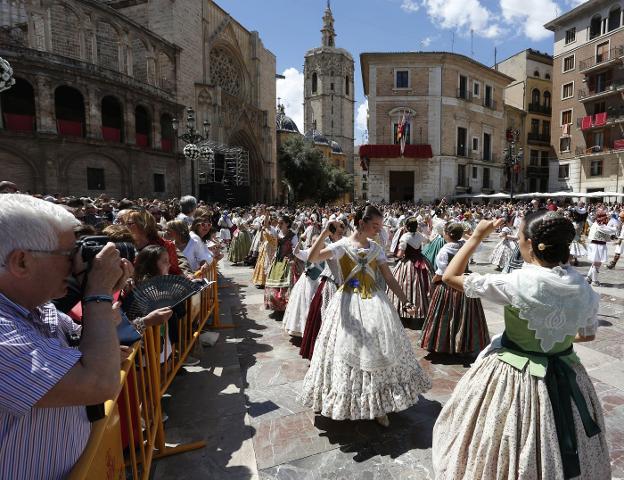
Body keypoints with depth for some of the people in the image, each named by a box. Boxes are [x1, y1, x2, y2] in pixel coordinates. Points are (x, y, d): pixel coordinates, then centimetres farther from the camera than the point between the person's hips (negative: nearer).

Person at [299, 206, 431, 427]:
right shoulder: (342, 245, -7)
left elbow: (389, 278, 8)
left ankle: (378, 406, 27)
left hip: (374, 302, 4)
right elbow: (313, 258, -22)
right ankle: (348, 401, 30)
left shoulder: (375, 248, 6)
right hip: (349, 303, -4)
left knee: (378, 351, 8)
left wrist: (405, 301, 2)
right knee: (349, 350, 6)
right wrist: (324, 233, -32)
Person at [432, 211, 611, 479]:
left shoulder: (516, 284, -25)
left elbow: (450, 276, -19)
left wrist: (477, 237, -11)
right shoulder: (584, 289, -8)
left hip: (513, 377, -5)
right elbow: (587, 335, 10)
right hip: (565, 380, 5)